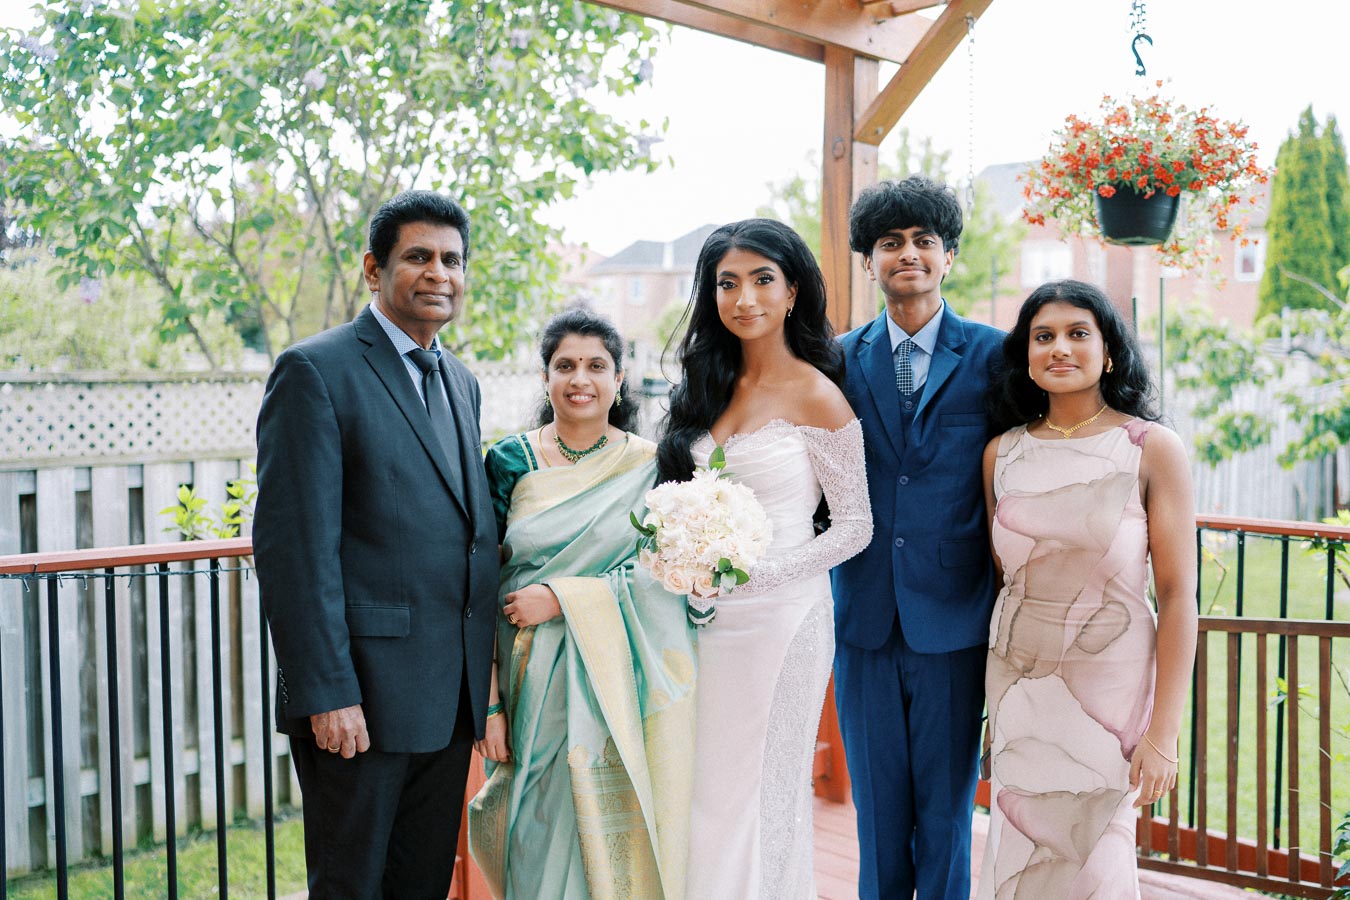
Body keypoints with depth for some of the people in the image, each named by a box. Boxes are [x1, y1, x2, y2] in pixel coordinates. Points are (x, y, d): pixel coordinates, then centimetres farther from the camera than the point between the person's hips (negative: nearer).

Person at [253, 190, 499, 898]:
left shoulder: (460, 383, 15)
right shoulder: (316, 371, -9)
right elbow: (293, 546, -15)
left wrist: (482, 673, 12)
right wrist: (326, 693, -19)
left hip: (451, 699, 7)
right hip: (361, 695, -7)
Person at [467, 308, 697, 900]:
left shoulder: (650, 466, 0)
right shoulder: (509, 461, 1)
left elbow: (664, 572, -7)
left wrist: (561, 598, -15)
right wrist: (490, 703, -5)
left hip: (623, 688, -1)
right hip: (536, 686, 1)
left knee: (615, 838, 4)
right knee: (542, 840, 6)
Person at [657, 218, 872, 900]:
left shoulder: (816, 396, -8)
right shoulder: (709, 389, 10)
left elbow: (855, 525, -8)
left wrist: (755, 574, -16)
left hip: (780, 614, -5)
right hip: (708, 617, 5)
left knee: (759, 793, 6)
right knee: (703, 790, 11)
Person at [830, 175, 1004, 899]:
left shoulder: (992, 355, -1)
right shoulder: (842, 358, 6)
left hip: (953, 620, -2)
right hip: (863, 618, 2)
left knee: (946, 807, 9)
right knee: (877, 807, 13)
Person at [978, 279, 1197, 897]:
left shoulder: (1154, 450, -9)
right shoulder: (1002, 453, 2)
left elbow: (1178, 595, -10)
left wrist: (1163, 732, -13)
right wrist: (996, 704, 9)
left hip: (1111, 684, -3)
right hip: (1017, 683, 3)